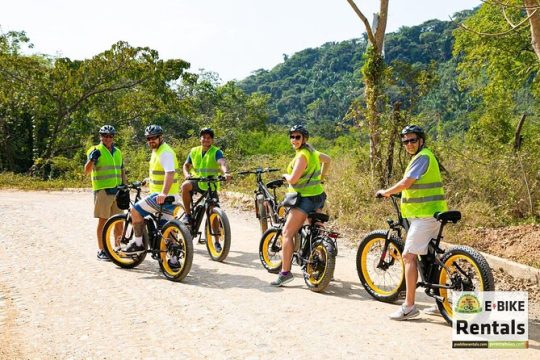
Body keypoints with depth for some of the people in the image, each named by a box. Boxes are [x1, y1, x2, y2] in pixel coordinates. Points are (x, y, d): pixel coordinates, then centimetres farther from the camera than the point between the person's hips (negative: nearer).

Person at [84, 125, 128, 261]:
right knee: (103, 220, -1)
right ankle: (101, 250, 7)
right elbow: (87, 171, -14)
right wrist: (92, 159, -31)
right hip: (103, 191, -5)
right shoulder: (95, 150, -4)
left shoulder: (118, 152, 15)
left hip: (117, 191, 6)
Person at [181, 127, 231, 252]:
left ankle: (217, 242, 11)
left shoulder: (216, 152, -8)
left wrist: (226, 173, -49)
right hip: (196, 182, 2)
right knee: (185, 186, -32)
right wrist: (187, 174, -11)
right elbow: (186, 165, 13)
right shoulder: (194, 151, 6)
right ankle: (188, 214, -16)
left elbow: (222, 163, -26)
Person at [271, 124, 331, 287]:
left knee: (287, 232, -10)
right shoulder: (311, 151, 11)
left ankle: (285, 272, -12)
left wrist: (285, 176, -3)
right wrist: (320, 178, 29)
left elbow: (293, 179, -25)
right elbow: (327, 159, 28)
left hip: (306, 198, -10)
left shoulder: (302, 155, -18)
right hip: (318, 195, 10)